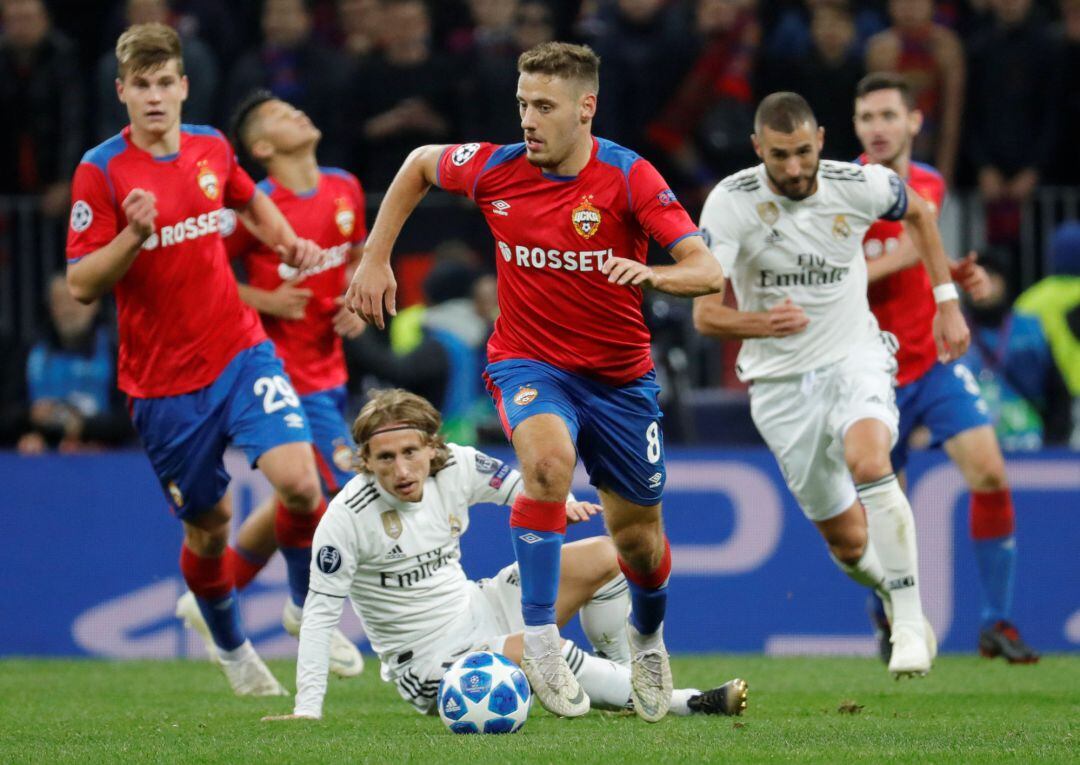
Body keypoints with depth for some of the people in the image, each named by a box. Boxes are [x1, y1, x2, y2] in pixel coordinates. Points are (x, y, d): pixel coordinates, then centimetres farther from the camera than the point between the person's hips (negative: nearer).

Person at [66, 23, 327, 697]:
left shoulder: (212, 148, 3)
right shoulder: (100, 172, -11)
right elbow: (81, 286, -13)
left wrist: (290, 243, 10)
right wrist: (134, 235, -28)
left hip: (241, 351, 2)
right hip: (163, 382, -2)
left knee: (299, 482, -19)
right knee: (208, 528, 8)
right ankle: (233, 649, 36)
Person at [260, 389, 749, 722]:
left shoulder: (455, 467, -7)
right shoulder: (347, 518, -21)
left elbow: (523, 484, 8)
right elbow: (321, 612, -19)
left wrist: (558, 500, -17)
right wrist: (307, 709, -24)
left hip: (477, 611, 7)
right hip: (428, 663, -7)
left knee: (603, 556, -4)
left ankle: (621, 676, 12)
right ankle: (682, 703, -23)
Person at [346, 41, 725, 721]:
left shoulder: (629, 178, -17)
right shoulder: (495, 168, -11)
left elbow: (708, 271, -24)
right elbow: (418, 165, 11)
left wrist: (651, 275, -45)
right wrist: (375, 258, 8)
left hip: (620, 375, 1)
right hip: (529, 362, -1)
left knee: (639, 539, 10)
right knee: (550, 457, -35)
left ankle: (648, 637, 45)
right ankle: (540, 638, -28)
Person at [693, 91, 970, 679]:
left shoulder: (860, 185, -11)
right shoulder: (730, 203, -16)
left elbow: (918, 213, 13)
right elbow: (705, 313, -18)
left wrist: (947, 301, 10)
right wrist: (762, 323, -39)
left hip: (854, 359, -1)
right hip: (780, 381, 1)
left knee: (868, 461, -33)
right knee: (847, 542, 3)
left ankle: (911, 621, -26)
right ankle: (895, 594, 37)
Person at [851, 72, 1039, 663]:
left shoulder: (931, 185, 7)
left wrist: (959, 274, 4)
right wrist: (895, 261, -26)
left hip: (936, 360, 4)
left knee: (989, 474, -14)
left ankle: (997, 623, -6)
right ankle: (888, 616, 32)